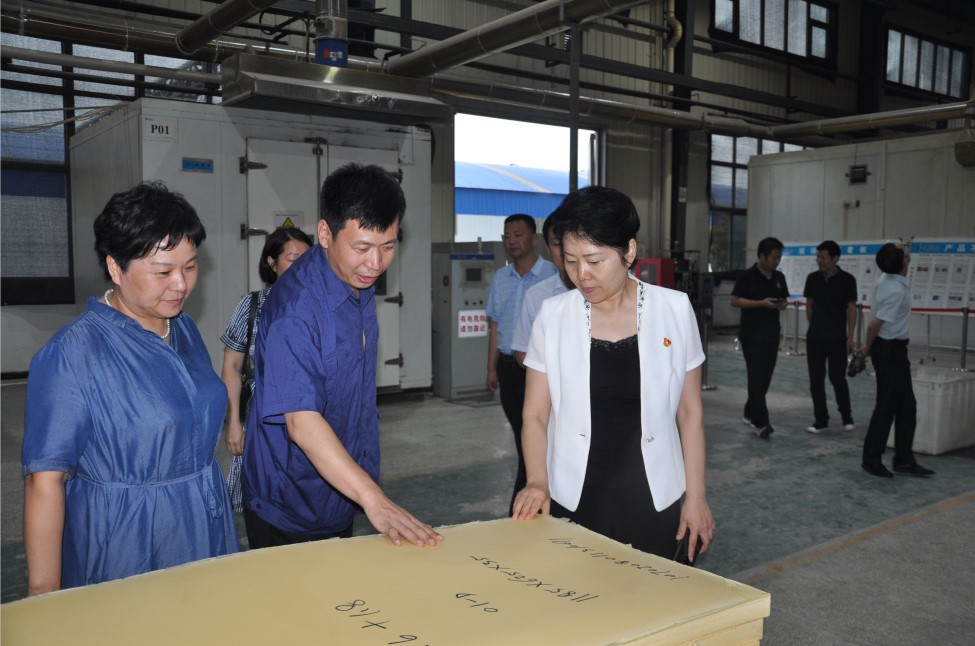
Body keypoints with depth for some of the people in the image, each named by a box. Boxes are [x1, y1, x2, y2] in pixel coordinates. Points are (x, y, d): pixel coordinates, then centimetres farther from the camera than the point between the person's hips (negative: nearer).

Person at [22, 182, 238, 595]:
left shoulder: (184, 328, 3)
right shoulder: (71, 354, -19)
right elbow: (45, 481, -17)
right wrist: (43, 596, -15)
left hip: (206, 532, 7)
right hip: (123, 549, -6)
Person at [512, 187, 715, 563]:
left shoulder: (674, 311, -5)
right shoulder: (553, 316, -6)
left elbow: (690, 412, 2)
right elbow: (535, 414, -1)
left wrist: (695, 495, 2)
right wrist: (537, 481, -15)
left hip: (652, 500, 0)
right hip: (571, 501, 0)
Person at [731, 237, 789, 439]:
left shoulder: (779, 277, 9)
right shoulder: (747, 276, -9)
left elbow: (784, 300, 18)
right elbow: (734, 301, -11)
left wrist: (782, 305, -6)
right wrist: (761, 303, -20)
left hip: (772, 335, 6)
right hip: (751, 335, -6)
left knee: (765, 378, 10)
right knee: (757, 378, -7)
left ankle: (750, 413, 26)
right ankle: (761, 422, -5)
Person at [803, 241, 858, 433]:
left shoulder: (847, 280, -6)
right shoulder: (812, 278, 2)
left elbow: (851, 309, -3)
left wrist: (850, 338, -6)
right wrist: (814, 327, 11)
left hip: (837, 338, -3)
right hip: (814, 337, 3)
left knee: (838, 379, 1)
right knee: (816, 380, 3)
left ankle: (847, 416, 22)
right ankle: (820, 420, 12)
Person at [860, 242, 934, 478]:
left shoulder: (888, 279, 3)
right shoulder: (897, 291, -24)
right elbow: (874, 325, -22)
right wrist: (868, 347, -8)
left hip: (896, 350, 10)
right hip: (889, 350, -10)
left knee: (907, 406, 13)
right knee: (886, 407, -1)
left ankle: (904, 459, 18)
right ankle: (872, 459, 10)